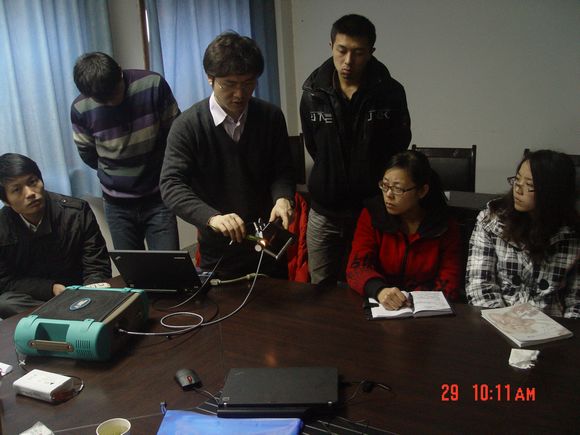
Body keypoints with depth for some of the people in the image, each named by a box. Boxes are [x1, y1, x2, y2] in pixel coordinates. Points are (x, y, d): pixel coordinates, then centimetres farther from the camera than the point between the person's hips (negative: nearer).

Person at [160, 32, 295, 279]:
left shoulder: (271, 117, -4)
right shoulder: (188, 126, -13)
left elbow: (282, 171, 2)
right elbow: (171, 185, -18)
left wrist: (283, 197, -20)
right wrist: (212, 217, -34)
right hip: (218, 252, -2)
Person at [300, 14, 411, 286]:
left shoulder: (390, 92, -8)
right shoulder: (313, 92, -3)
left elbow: (398, 149, 3)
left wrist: (371, 182, 7)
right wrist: (330, 180, 10)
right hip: (324, 212, 2)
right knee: (321, 290, 11)